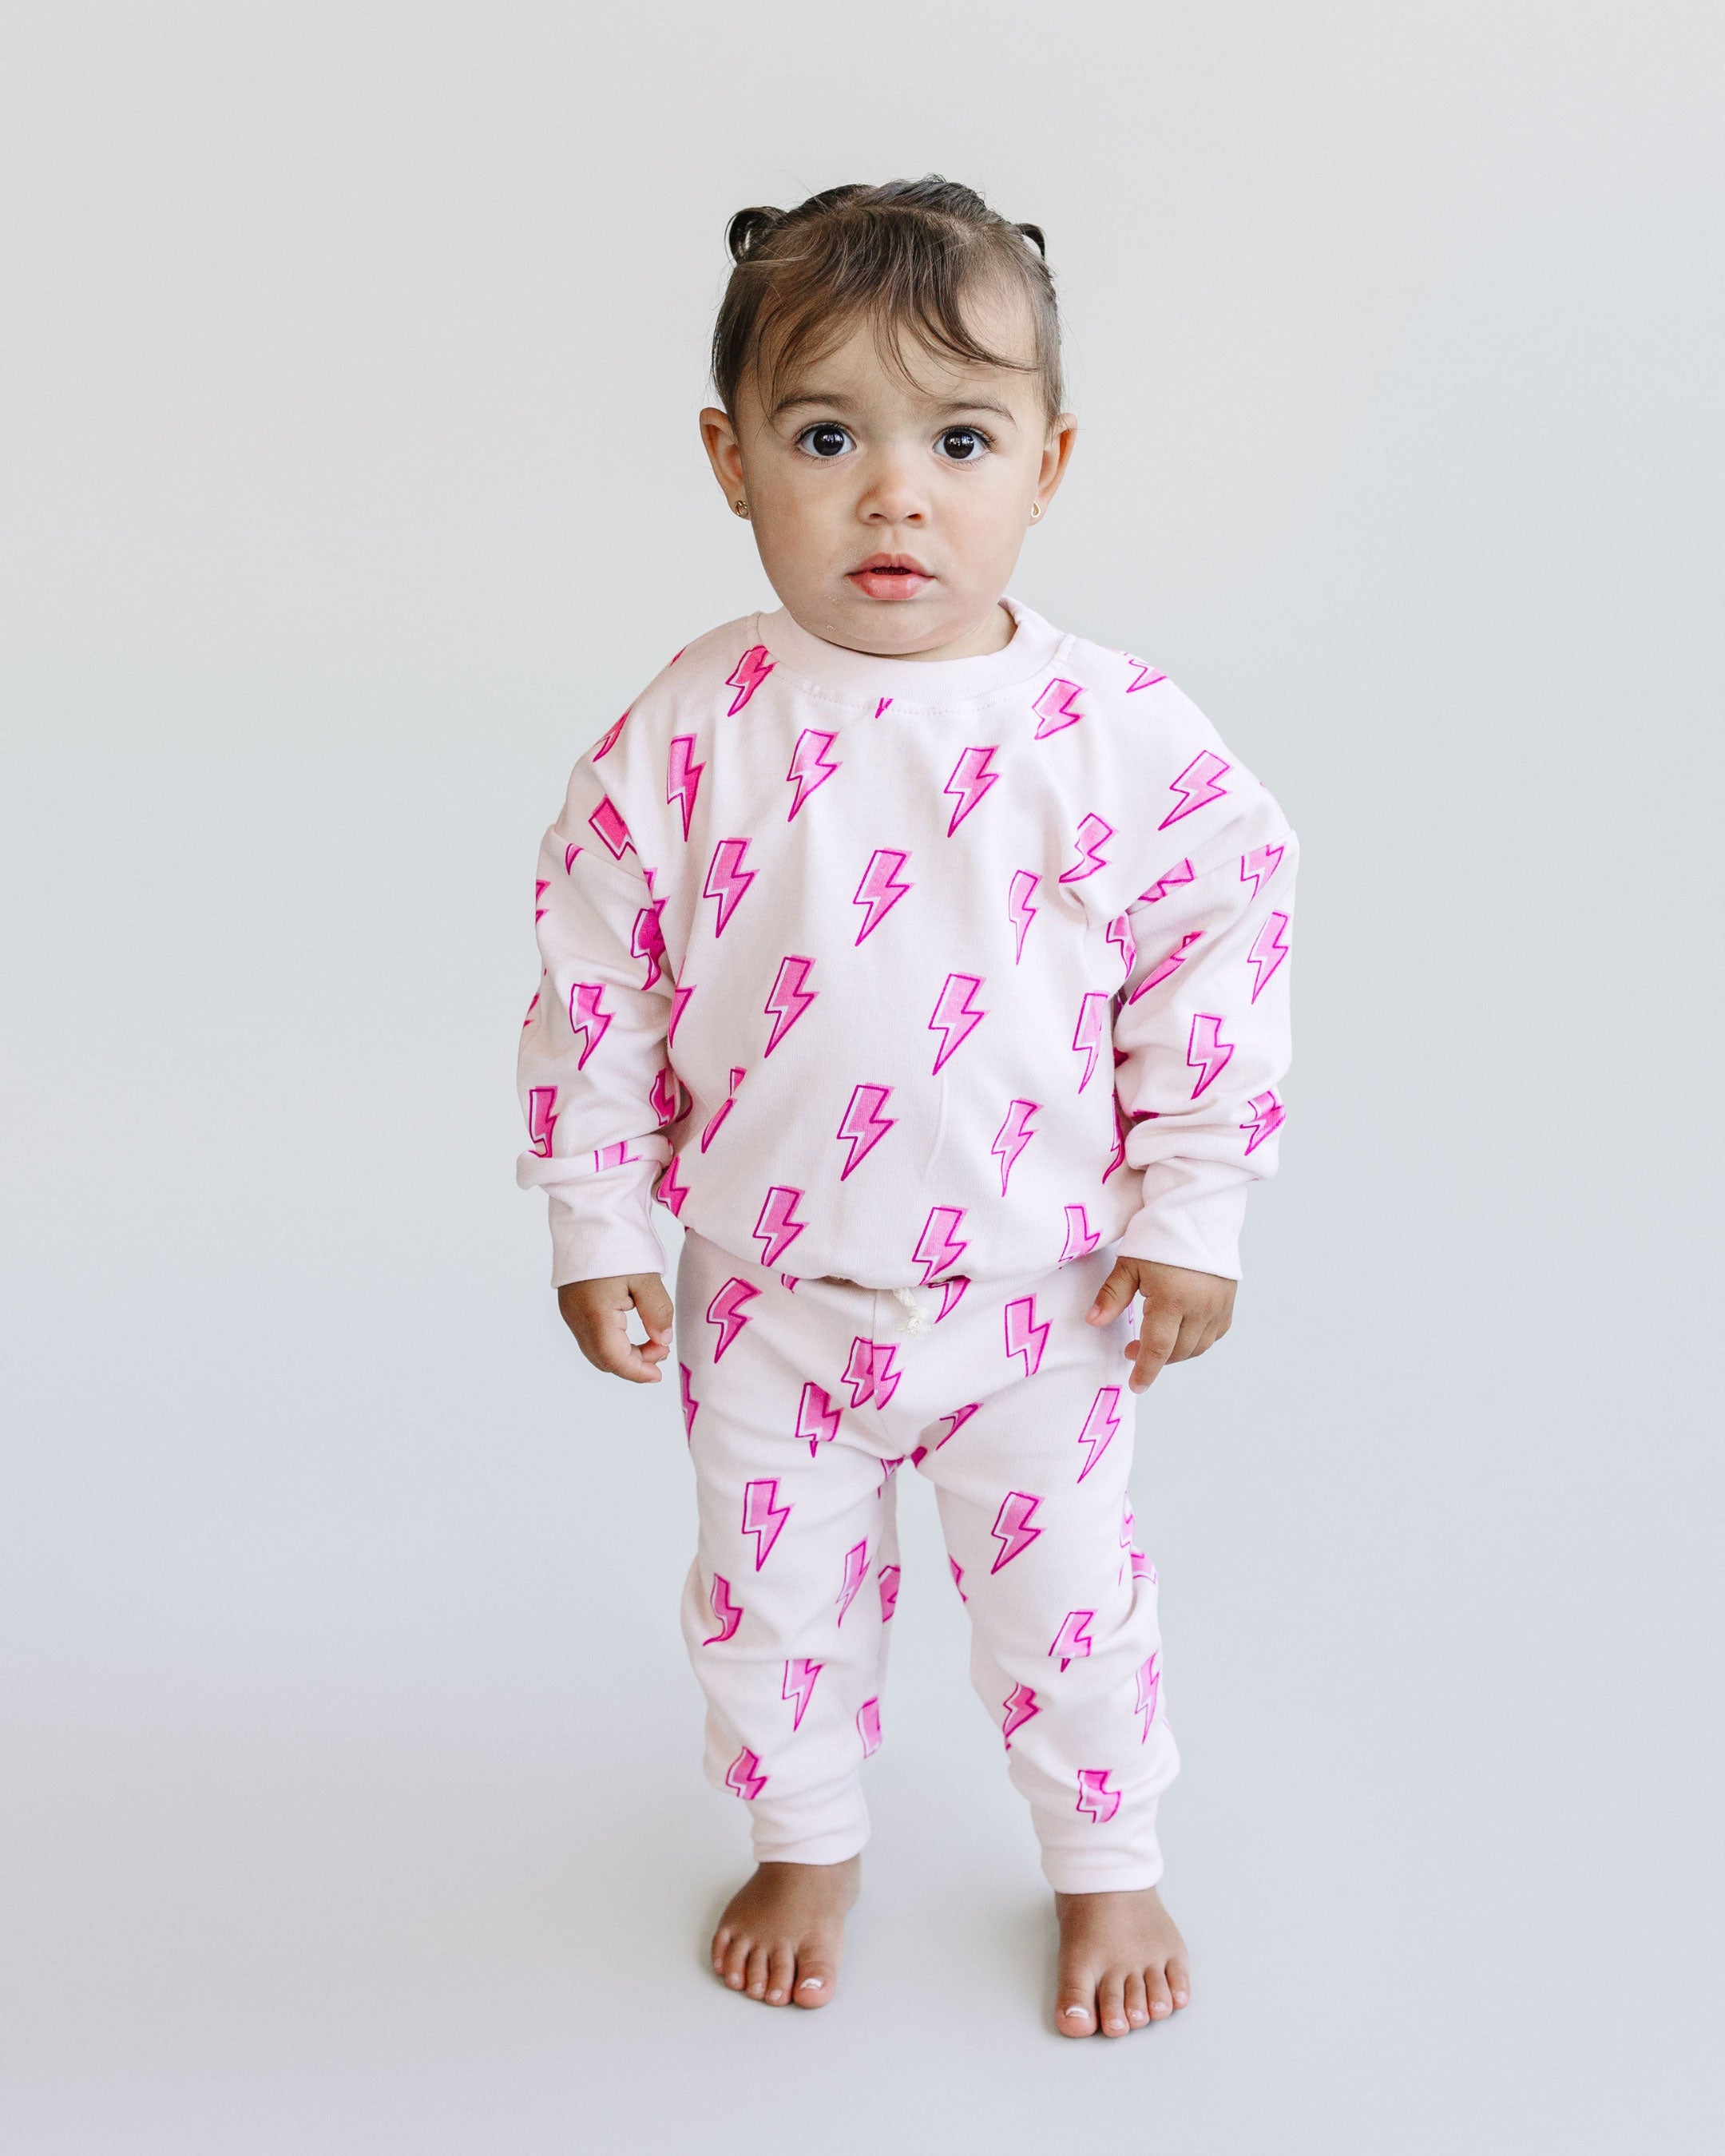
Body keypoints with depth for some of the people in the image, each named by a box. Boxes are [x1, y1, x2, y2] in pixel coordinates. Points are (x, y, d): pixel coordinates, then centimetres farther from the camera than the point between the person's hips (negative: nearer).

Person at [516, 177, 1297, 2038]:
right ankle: (805, 1845, 47)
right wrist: (597, 1225, -1)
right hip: (768, 1293, 1)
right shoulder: (694, 733, -14)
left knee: (1066, 1599, 16)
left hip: (1039, 1292, -1)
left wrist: (1189, 1216, -3)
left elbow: (1223, 950, -5)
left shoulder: (1113, 736, -15)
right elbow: (596, 975, -5)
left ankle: (1107, 1868, 42)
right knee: (773, 1594, 19)